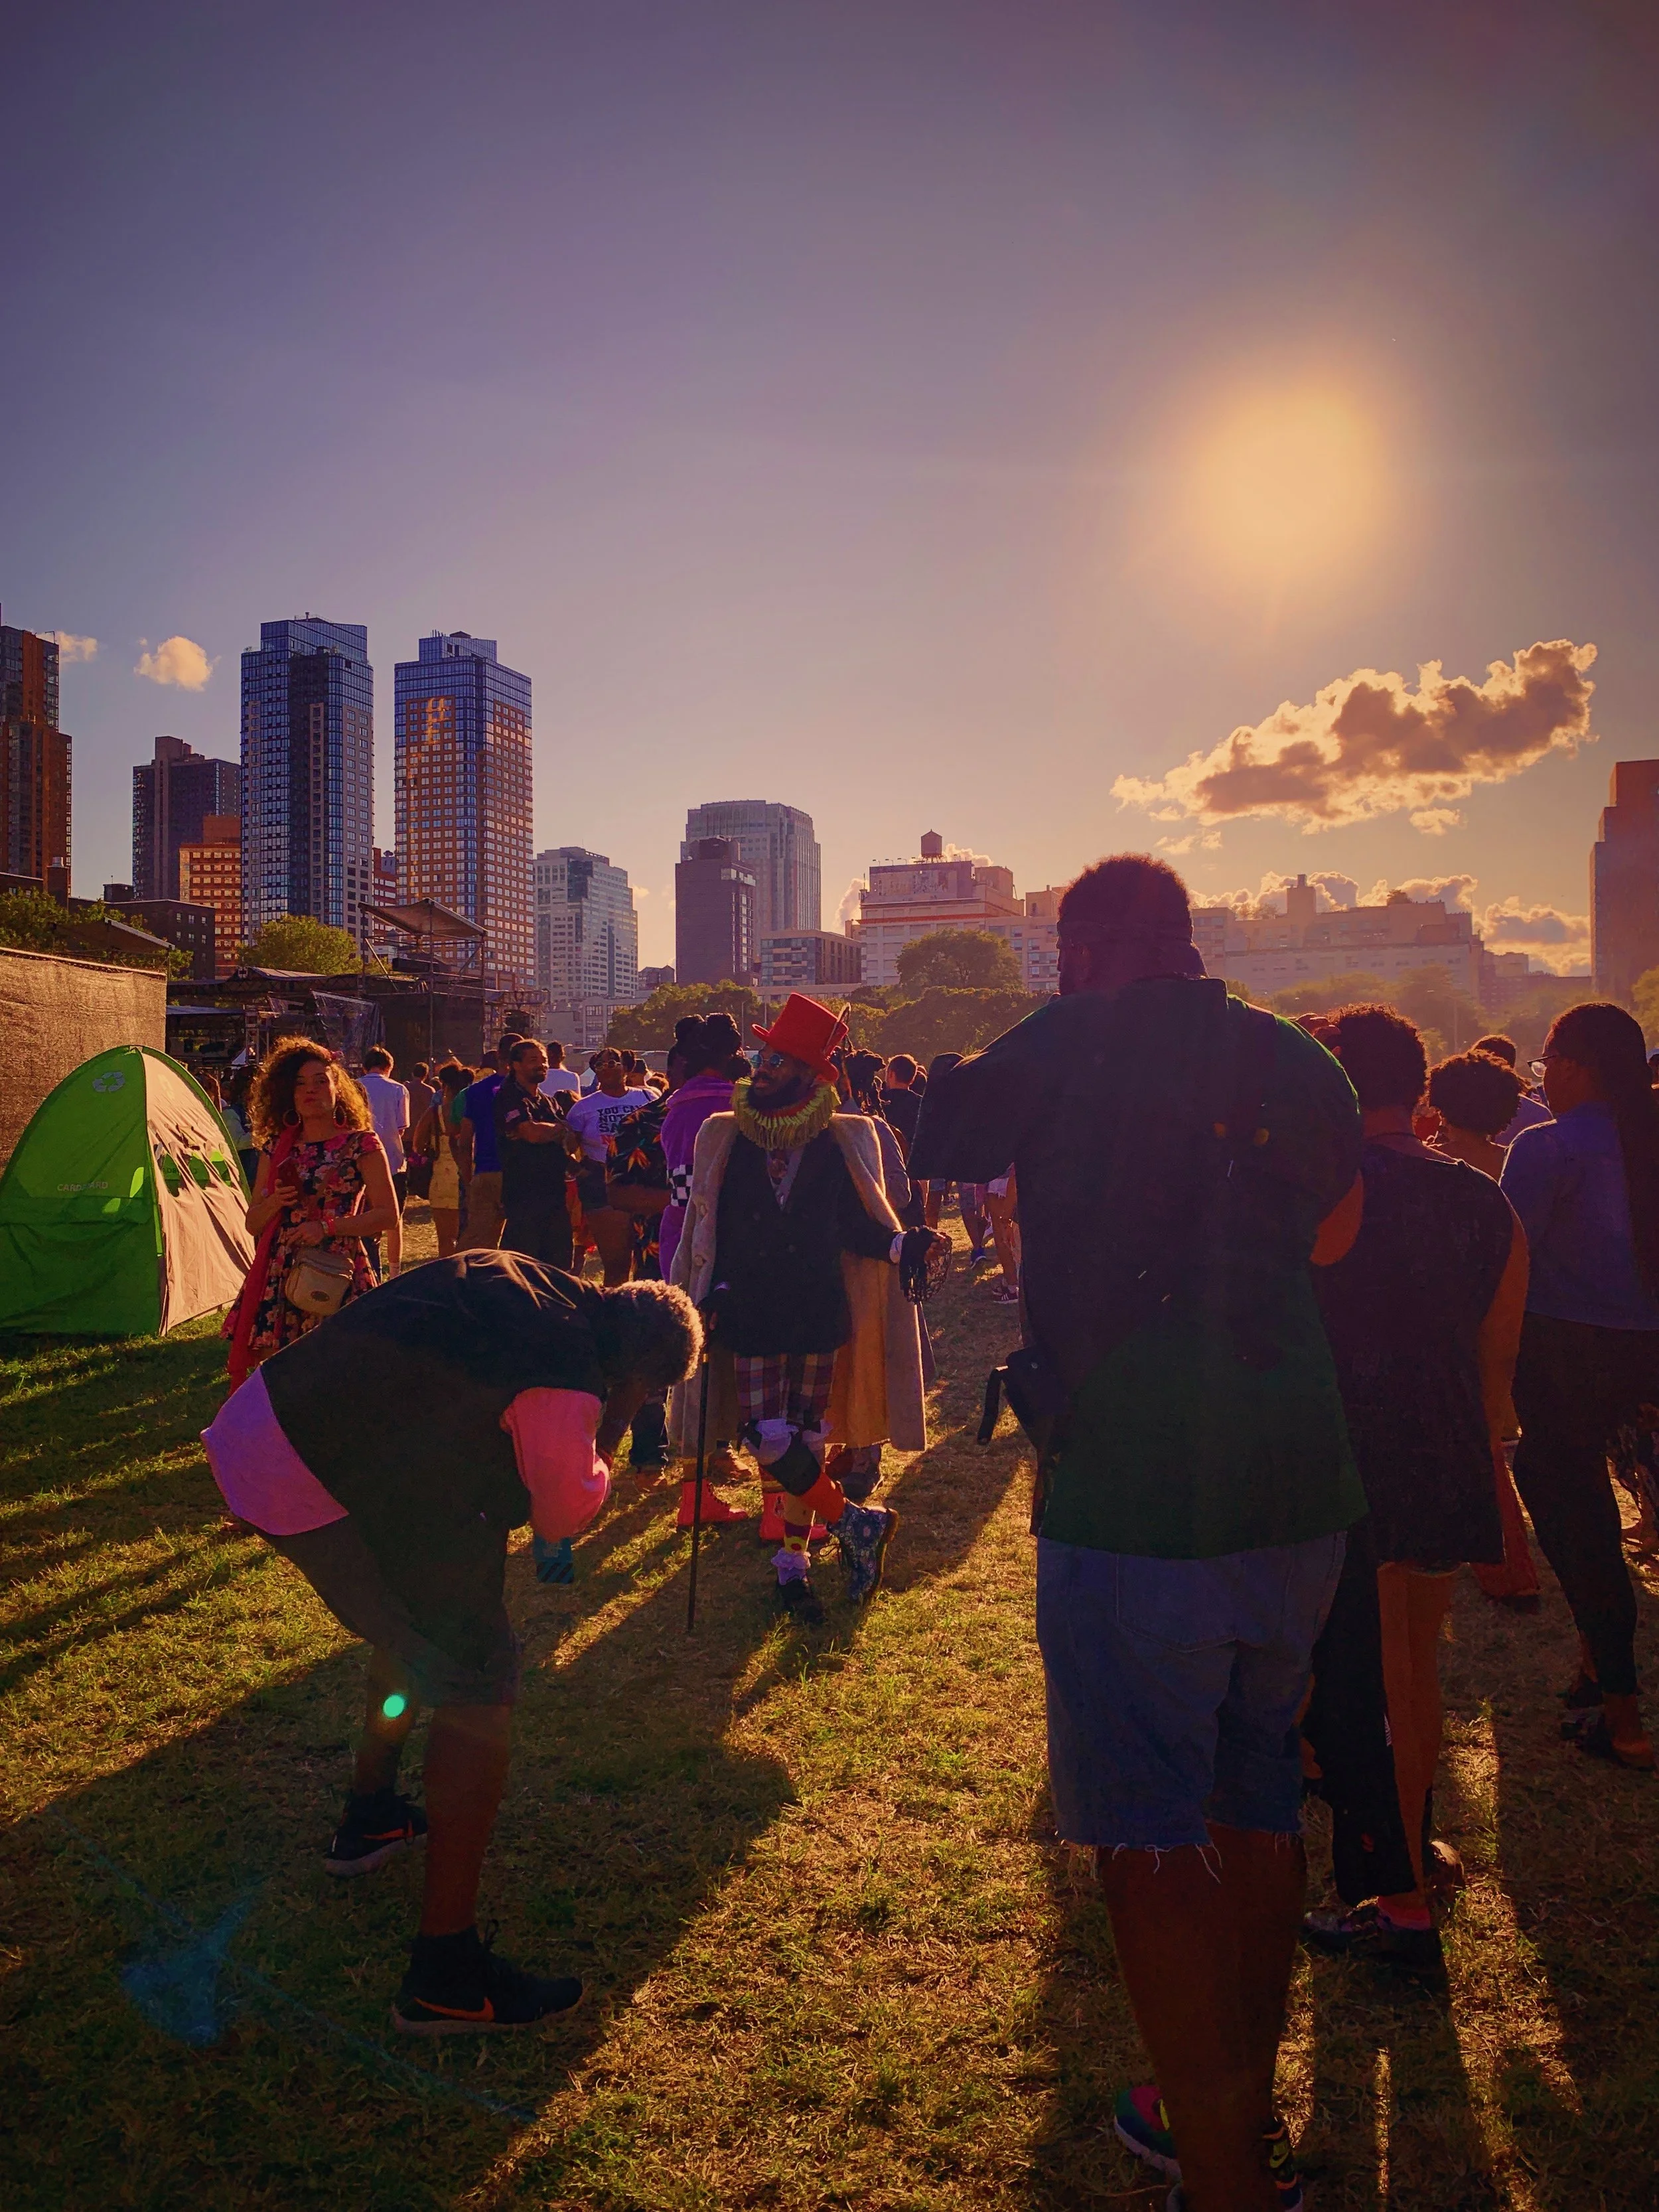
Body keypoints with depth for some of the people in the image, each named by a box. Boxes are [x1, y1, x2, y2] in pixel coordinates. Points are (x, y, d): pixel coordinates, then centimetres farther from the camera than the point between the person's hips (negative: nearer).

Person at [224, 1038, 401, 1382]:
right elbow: (252, 1223, 15)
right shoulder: (276, 1148, 13)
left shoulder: (361, 1144, 1)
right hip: (280, 1274, 4)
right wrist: (274, 1202, -6)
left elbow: (388, 1214, -5)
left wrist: (328, 1227, -14)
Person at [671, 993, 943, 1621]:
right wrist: (716, 1292, -6)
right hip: (751, 1321, 0)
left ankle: (794, 1562, 24)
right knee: (771, 1444, -8)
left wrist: (903, 1245, -17)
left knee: (806, 1443, 8)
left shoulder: (840, 1143, 0)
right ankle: (857, 1524, 12)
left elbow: (857, 1229, 1)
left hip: (819, 1319, 0)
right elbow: (710, 1232, 5)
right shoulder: (724, 1138, 3)